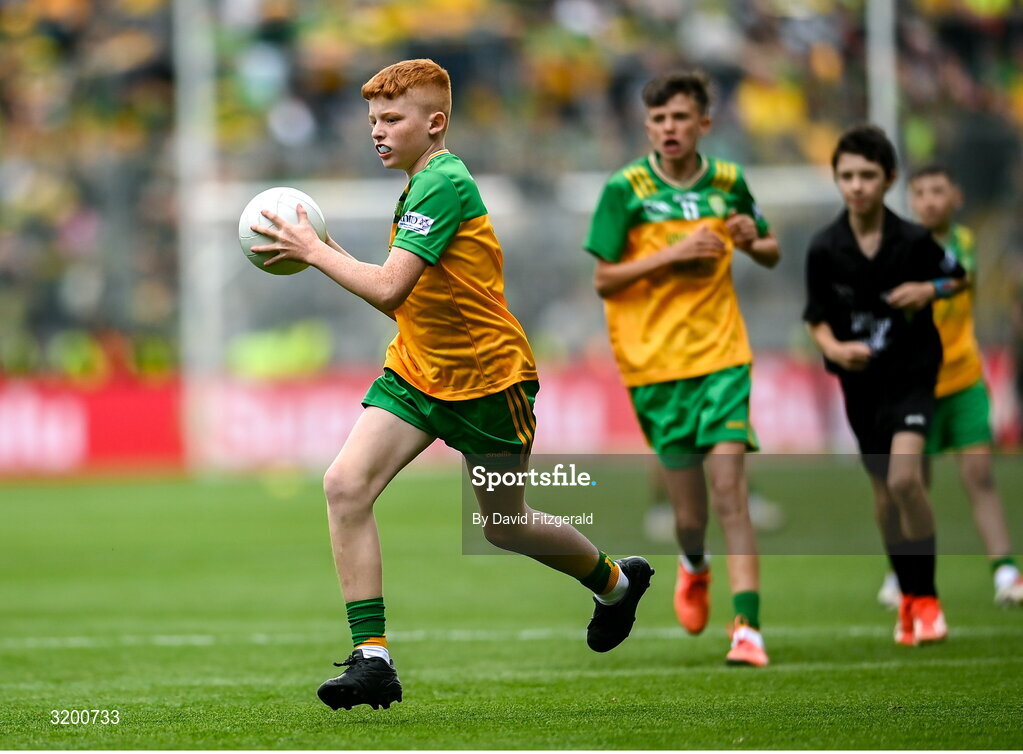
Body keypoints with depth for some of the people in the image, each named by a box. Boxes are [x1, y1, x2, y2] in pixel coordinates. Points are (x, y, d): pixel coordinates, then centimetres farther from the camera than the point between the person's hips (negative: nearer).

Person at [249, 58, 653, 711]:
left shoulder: (444, 183, -21)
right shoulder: (418, 188, 10)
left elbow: (389, 291, -30)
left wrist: (314, 251, -19)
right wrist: (331, 253, 5)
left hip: (487, 379, -8)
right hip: (417, 373, 8)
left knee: (504, 527, 10)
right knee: (345, 486, -14)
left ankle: (617, 581, 40)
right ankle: (373, 658, -13)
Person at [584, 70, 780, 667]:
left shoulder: (728, 182, 6)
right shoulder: (625, 189, -3)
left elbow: (772, 255, 20)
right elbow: (604, 280, -5)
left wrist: (753, 241, -4)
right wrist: (672, 255, -17)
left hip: (721, 355, 1)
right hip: (654, 364, -1)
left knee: (729, 488, -14)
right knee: (689, 511, 3)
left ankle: (748, 628, -16)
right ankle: (694, 567, 40)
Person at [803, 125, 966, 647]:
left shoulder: (914, 241, -10)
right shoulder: (824, 249, -7)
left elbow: (955, 276, 9)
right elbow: (817, 318, 0)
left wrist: (930, 289, -13)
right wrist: (833, 348, -21)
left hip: (912, 371, -3)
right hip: (860, 377, 3)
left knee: (905, 478, -20)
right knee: (883, 491, 11)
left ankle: (926, 598, -7)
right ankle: (909, 595, 29)